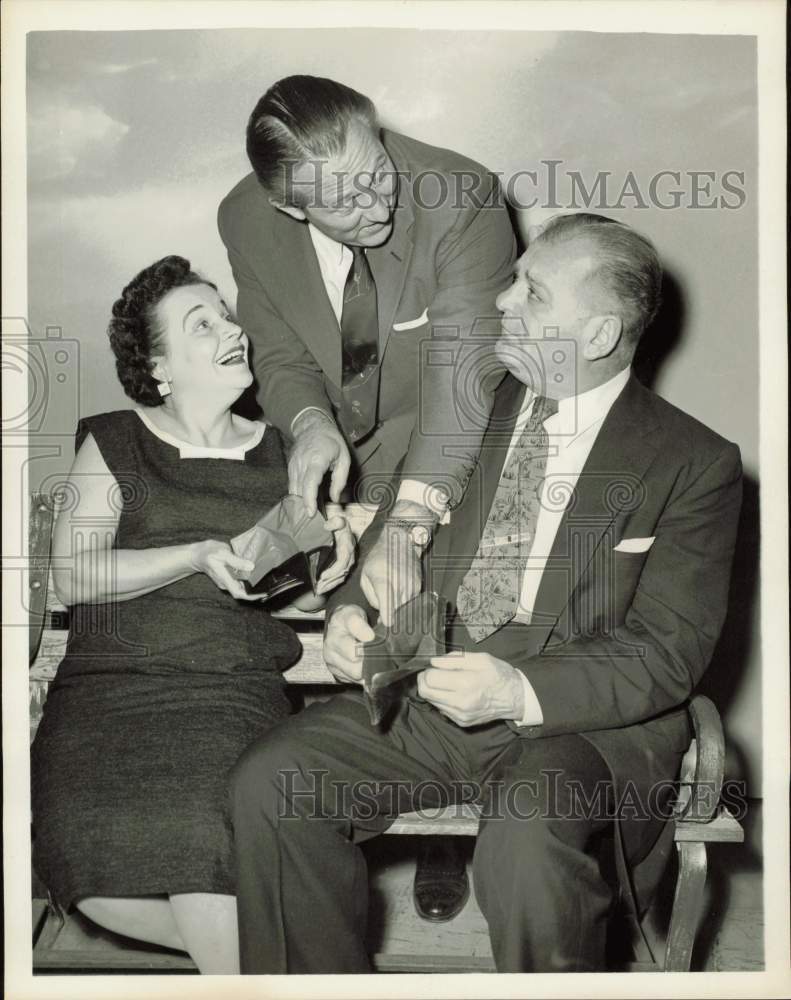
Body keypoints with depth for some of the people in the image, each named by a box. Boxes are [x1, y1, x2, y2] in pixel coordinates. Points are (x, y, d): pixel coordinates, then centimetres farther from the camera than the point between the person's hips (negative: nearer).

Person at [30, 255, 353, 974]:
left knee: (197, 826, -31)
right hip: (108, 680, 0)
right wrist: (200, 557, -12)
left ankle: (237, 962, -7)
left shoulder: (278, 453, 16)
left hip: (234, 686, 0)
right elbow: (72, 575, -1)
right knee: (84, 842, -26)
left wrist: (322, 570, -3)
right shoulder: (114, 443, 9)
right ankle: (252, 955, -5)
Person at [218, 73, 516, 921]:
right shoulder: (246, 220, -14)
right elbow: (280, 353, -2)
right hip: (331, 451, 3)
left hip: (443, 454, -3)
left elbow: (464, 371, -34)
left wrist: (407, 525, -45)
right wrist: (309, 421, -26)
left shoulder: (462, 201, -28)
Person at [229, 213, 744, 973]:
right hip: (422, 691, 5)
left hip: (583, 719, -4)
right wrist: (349, 610, -7)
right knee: (267, 782, -17)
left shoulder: (696, 464, -2)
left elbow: (668, 651, -9)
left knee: (526, 845, -35)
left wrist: (519, 690, -24)